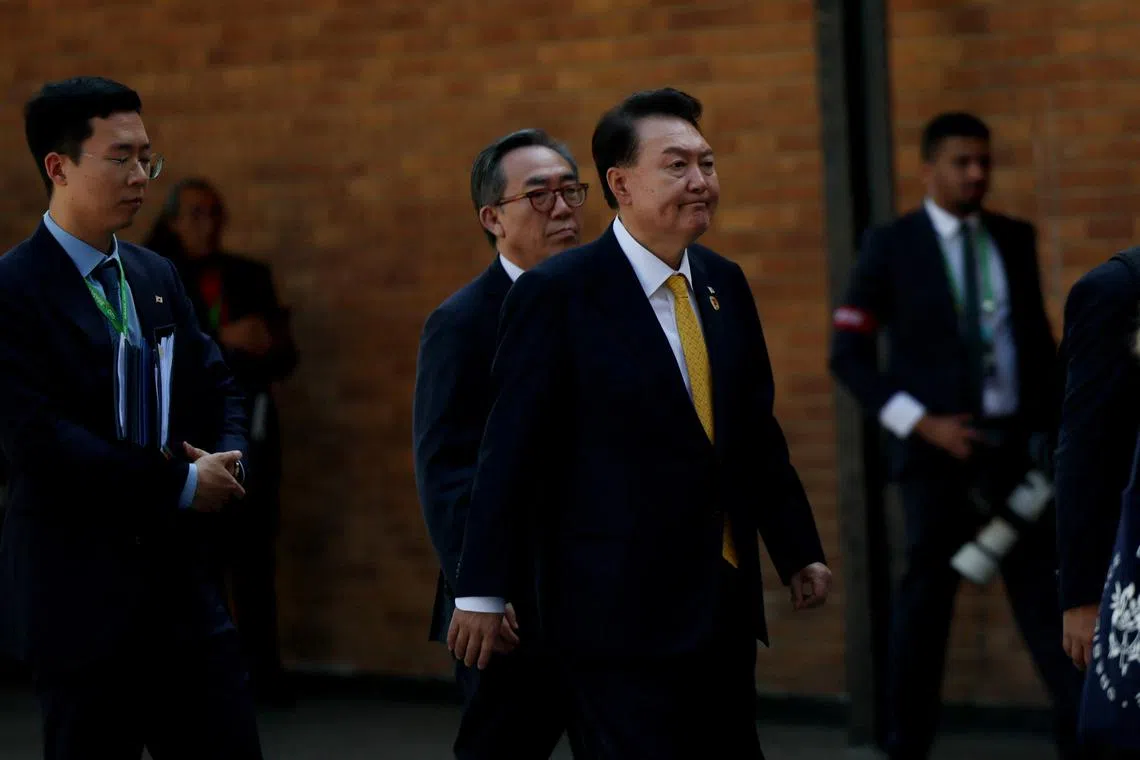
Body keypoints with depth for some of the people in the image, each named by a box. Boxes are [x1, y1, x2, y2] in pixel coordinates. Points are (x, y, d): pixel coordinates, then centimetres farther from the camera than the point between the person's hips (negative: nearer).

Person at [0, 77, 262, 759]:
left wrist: (227, 463, -5)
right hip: (82, 597, -6)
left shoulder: (158, 277, 14)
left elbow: (218, 388, 19)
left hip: (182, 584, 6)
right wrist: (182, 484, -16)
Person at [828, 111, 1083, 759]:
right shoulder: (891, 246, -3)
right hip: (939, 446, -3)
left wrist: (1052, 426, 6)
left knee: (1045, 585, -1)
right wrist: (923, 423, -13)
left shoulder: (1015, 239, 9)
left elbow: (1038, 339, 15)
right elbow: (848, 355, -5)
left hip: (1016, 441, 3)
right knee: (927, 597, 3)